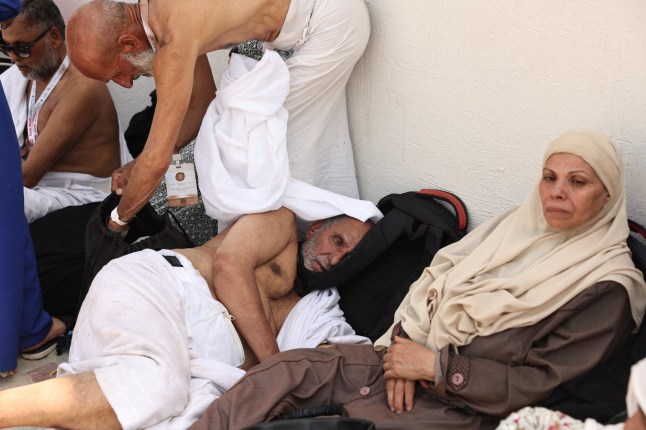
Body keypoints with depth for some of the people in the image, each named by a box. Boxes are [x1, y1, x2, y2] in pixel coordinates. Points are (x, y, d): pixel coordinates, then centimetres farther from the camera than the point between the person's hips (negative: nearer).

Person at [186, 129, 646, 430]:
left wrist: (435, 366, -16)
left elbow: (539, 384, -13)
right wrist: (403, 341, -7)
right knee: (279, 373, -14)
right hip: (406, 357, 6)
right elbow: (433, 281, 12)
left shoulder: (607, 290, -8)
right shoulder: (515, 227, 10)